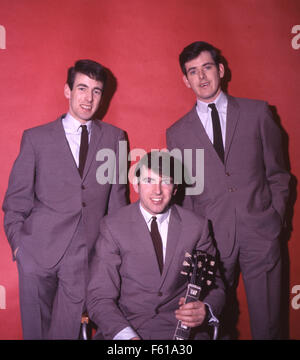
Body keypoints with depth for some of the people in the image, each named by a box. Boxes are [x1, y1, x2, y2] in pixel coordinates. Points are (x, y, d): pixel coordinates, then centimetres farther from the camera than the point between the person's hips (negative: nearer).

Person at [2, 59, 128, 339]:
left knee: (67, 330, 8)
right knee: (35, 327, 12)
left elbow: (117, 196, 9)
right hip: (38, 252, 0)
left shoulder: (115, 138, 7)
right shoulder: (36, 138, 4)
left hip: (87, 254, 1)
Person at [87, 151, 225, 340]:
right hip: (126, 326, -1)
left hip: (181, 328, 2)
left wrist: (205, 310, -14)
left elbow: (214, 287, 9)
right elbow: (100, 298, -4)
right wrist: (127, 335, -21)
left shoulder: (196, 226, 5)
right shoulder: (113, 226, 0)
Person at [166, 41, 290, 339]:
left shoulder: (257, 112, 6)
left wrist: (276, 216, 3)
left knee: (266, 321, 7)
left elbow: (277, 173, 10)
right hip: (210, 240, 0)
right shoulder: (177, 133, 6)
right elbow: (181, 191, 10)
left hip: (260, 235, 0)